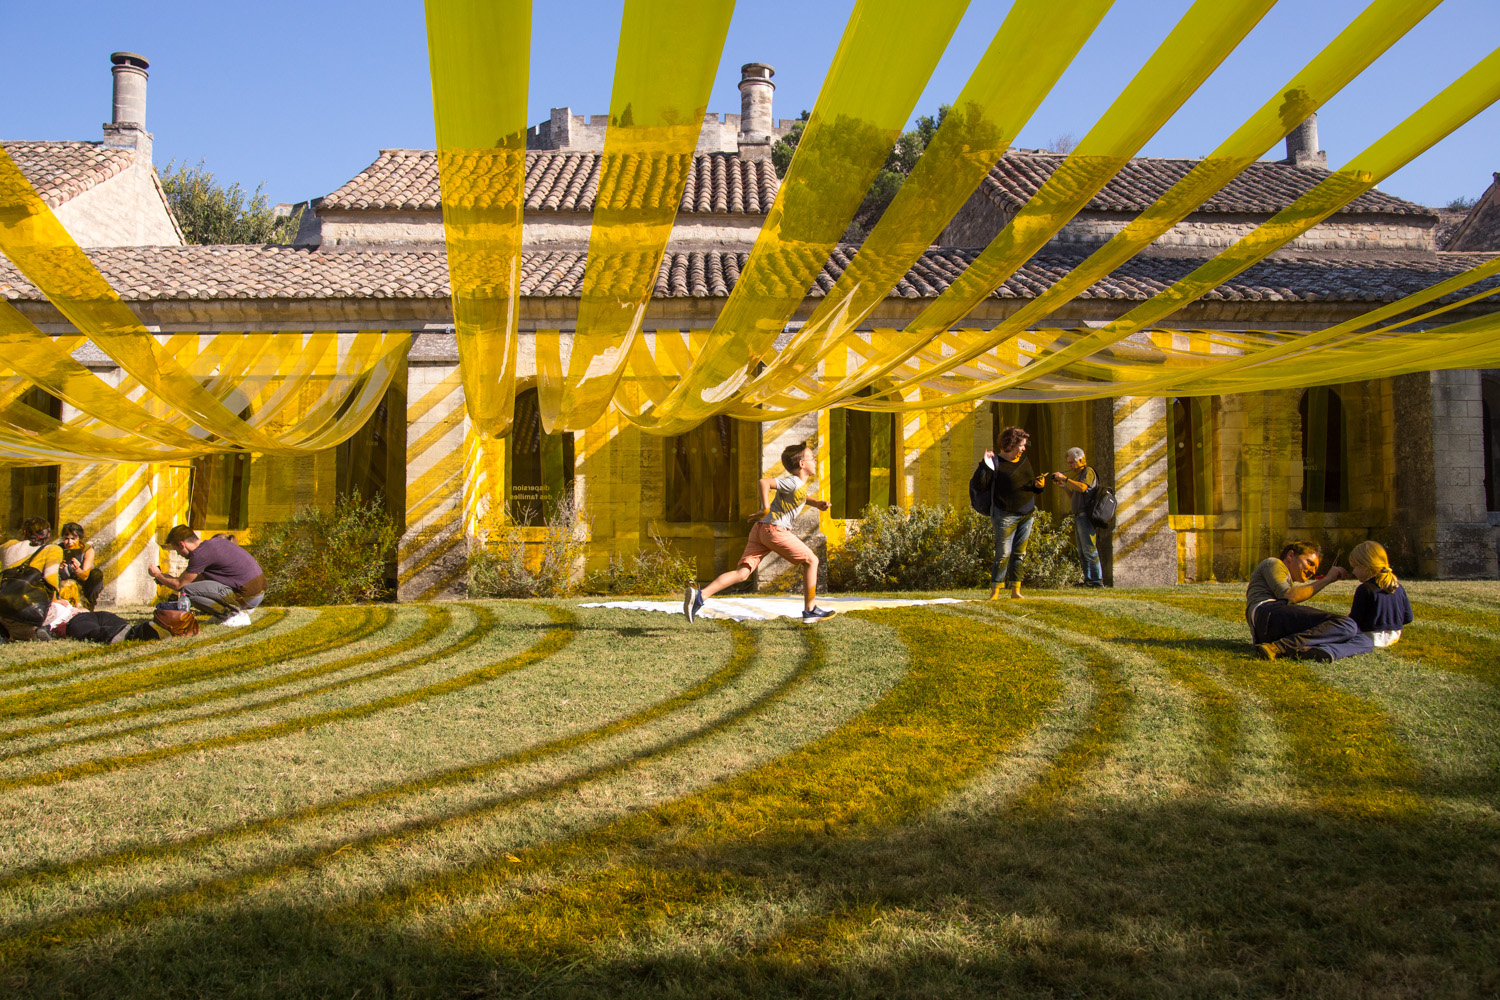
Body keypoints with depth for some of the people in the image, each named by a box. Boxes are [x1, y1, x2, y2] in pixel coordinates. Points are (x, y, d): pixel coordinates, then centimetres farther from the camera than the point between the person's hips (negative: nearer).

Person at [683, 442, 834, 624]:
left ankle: (700, 596, -19)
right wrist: (765, 509, -17)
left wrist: (817, 503, 21)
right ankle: (810, 610, 12)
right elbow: (764, 482, -20)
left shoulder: (800, 483, 19)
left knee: (742, 573, -3)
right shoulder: (793, 482, -9)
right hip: (775, 529, -9)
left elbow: (800, 498, 41)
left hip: (760, 529, 9)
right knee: (811, 561, 6)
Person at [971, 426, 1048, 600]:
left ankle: (1015, 589, 13)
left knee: (1020, 553, 7)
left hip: (1027, 515, 6)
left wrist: (1039, 484, 2)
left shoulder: (1024, 460, 13)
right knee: (1003, 554, -8)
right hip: (1005, 515, -6)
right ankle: (994, 590, 0)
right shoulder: (996, 462, -7)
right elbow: (978, 485, -14)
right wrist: (985, 466, -25)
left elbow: (1031, 485, 24)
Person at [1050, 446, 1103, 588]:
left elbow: (1082, 487, -23)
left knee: (1090, 550, -13)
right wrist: (1064, 486, 13)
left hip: (1086, 516, -10)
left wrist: (1065, 478, -19)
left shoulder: (1088, 471, -5)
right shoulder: (1077, 474, 24)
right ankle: (1088, 580, 9)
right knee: (1082, 553, 8)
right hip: (1078, 517, 10)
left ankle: (1097, 581, -14)